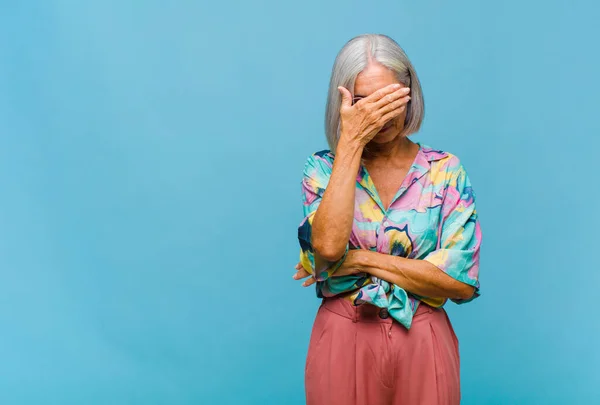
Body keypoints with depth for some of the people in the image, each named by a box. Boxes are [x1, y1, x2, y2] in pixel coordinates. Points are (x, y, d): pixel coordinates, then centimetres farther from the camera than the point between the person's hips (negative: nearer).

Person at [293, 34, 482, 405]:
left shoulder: (445, 170, -3)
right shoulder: (324, 168, -2)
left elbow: (462, 282, -10)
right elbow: (327, 246, -22)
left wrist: (364, 260, -14)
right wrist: (351, 141, -20)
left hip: (422, 345, 0)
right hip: (342, 342, 0)